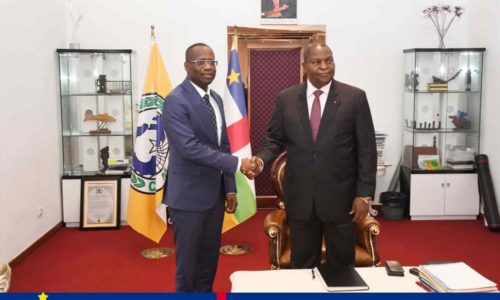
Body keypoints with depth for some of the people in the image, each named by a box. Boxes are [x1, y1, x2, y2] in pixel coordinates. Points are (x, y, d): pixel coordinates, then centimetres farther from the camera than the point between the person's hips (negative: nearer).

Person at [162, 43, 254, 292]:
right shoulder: (176, 100, -15)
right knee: (188, 262, 7)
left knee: (210, 260, 17)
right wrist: (237, 163, -24)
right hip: (189, 195, -7)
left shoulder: (216, 99, 10)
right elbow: (190, 148, -24)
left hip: (215, 193, 7)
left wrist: (230, 187, 9)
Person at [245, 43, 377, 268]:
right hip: (300, 197, 2)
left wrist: (364, 193, -7)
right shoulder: (285, 99, 2)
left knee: (341, 265, 13)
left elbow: (366, 149, -3)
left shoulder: (355, 98, -4)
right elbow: (275, 139, 7)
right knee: (302, 265, 14)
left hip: (340, 196, -1)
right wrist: (261, 160, -15)